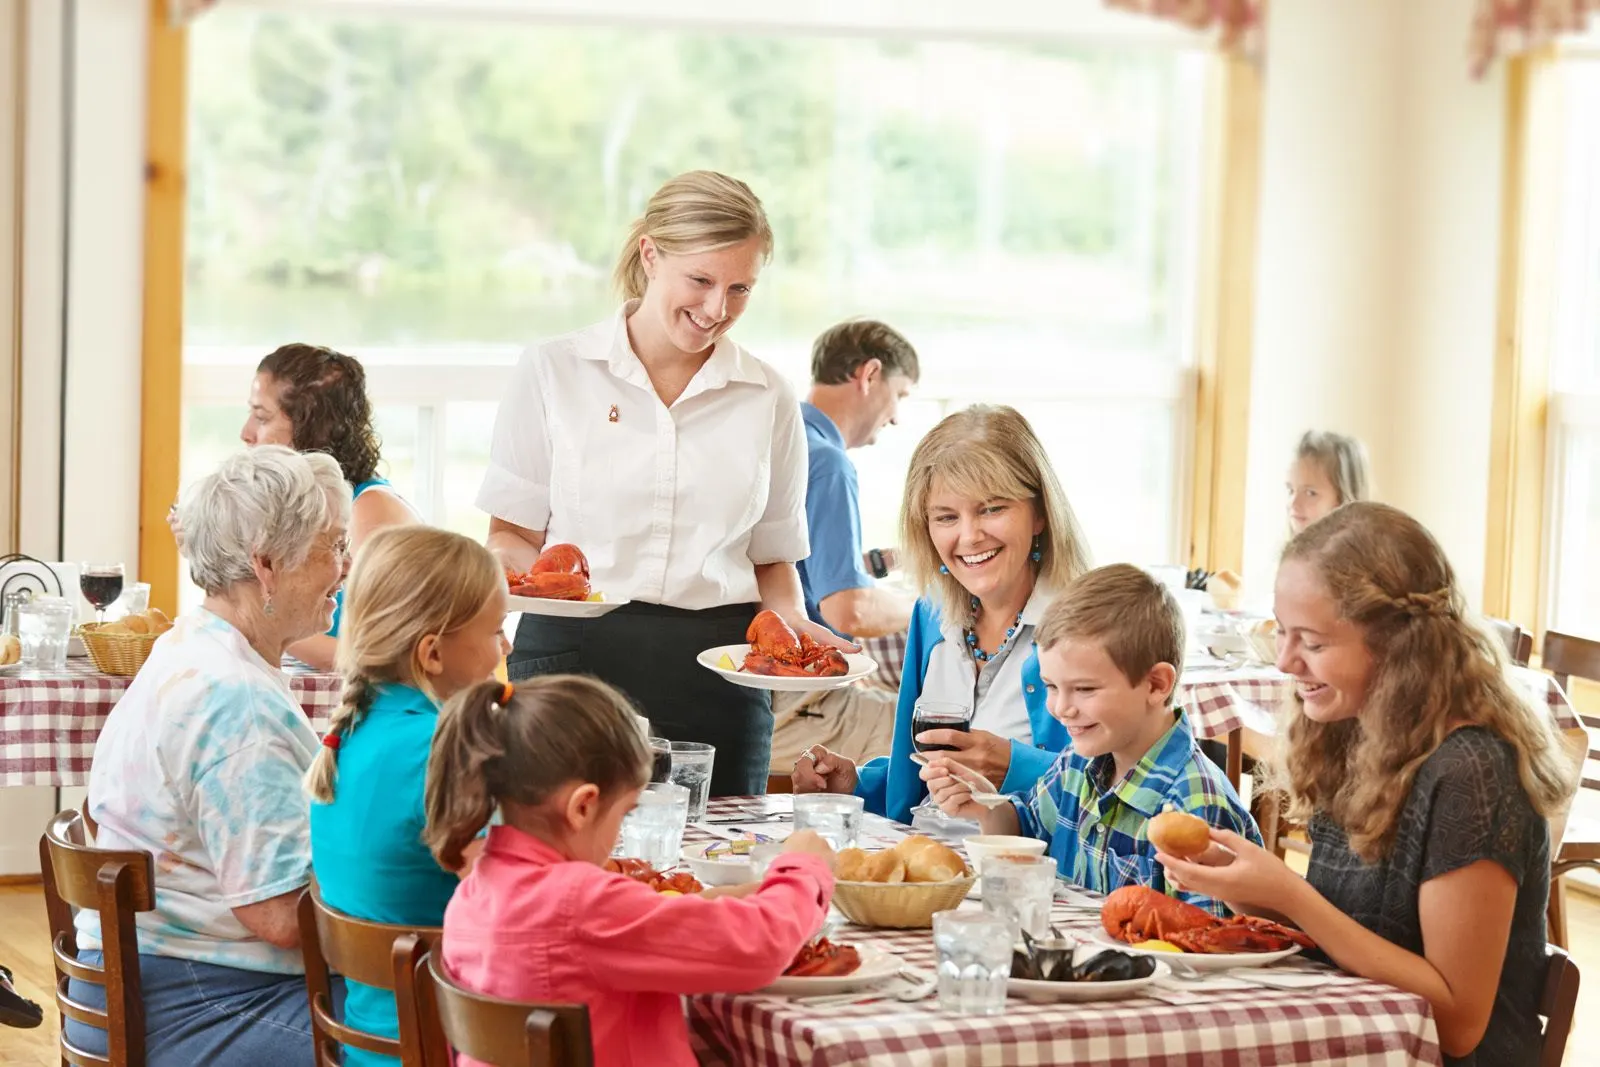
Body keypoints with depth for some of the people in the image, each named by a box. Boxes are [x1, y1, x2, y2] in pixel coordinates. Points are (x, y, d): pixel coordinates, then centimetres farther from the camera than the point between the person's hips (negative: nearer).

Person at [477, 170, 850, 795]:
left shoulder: (768, 399, 9)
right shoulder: (553, 372, 4)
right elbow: (508, 536, 5)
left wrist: (793, 623, -3)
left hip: (718, 674, 2)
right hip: (574, 656, -2)